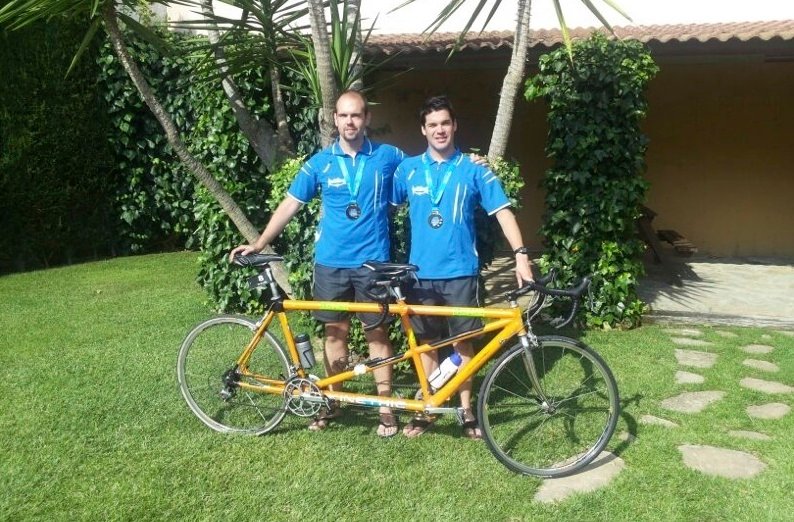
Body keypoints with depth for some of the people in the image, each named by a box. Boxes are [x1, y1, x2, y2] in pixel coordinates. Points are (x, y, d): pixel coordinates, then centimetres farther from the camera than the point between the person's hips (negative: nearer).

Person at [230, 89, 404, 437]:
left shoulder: (388, 157, -1)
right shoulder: (320, 162, 1)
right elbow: (290, 204, 3)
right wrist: (259, 244, -3)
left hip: (372, 261, -1)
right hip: (330, 262, 1)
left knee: (377, 332, 6)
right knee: (335, 331, 10)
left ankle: (385, 406, 17)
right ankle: (331, 402, 24)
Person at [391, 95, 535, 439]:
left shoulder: (473, 169, -2)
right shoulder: (409, 168, 4)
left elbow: (502, 211, -6)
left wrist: (521, 254, -18)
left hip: (460, 271, -1)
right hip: (421, 272, 2)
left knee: (462, 342, 7)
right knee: (427, 341, 11)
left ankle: (466, 409, 23)